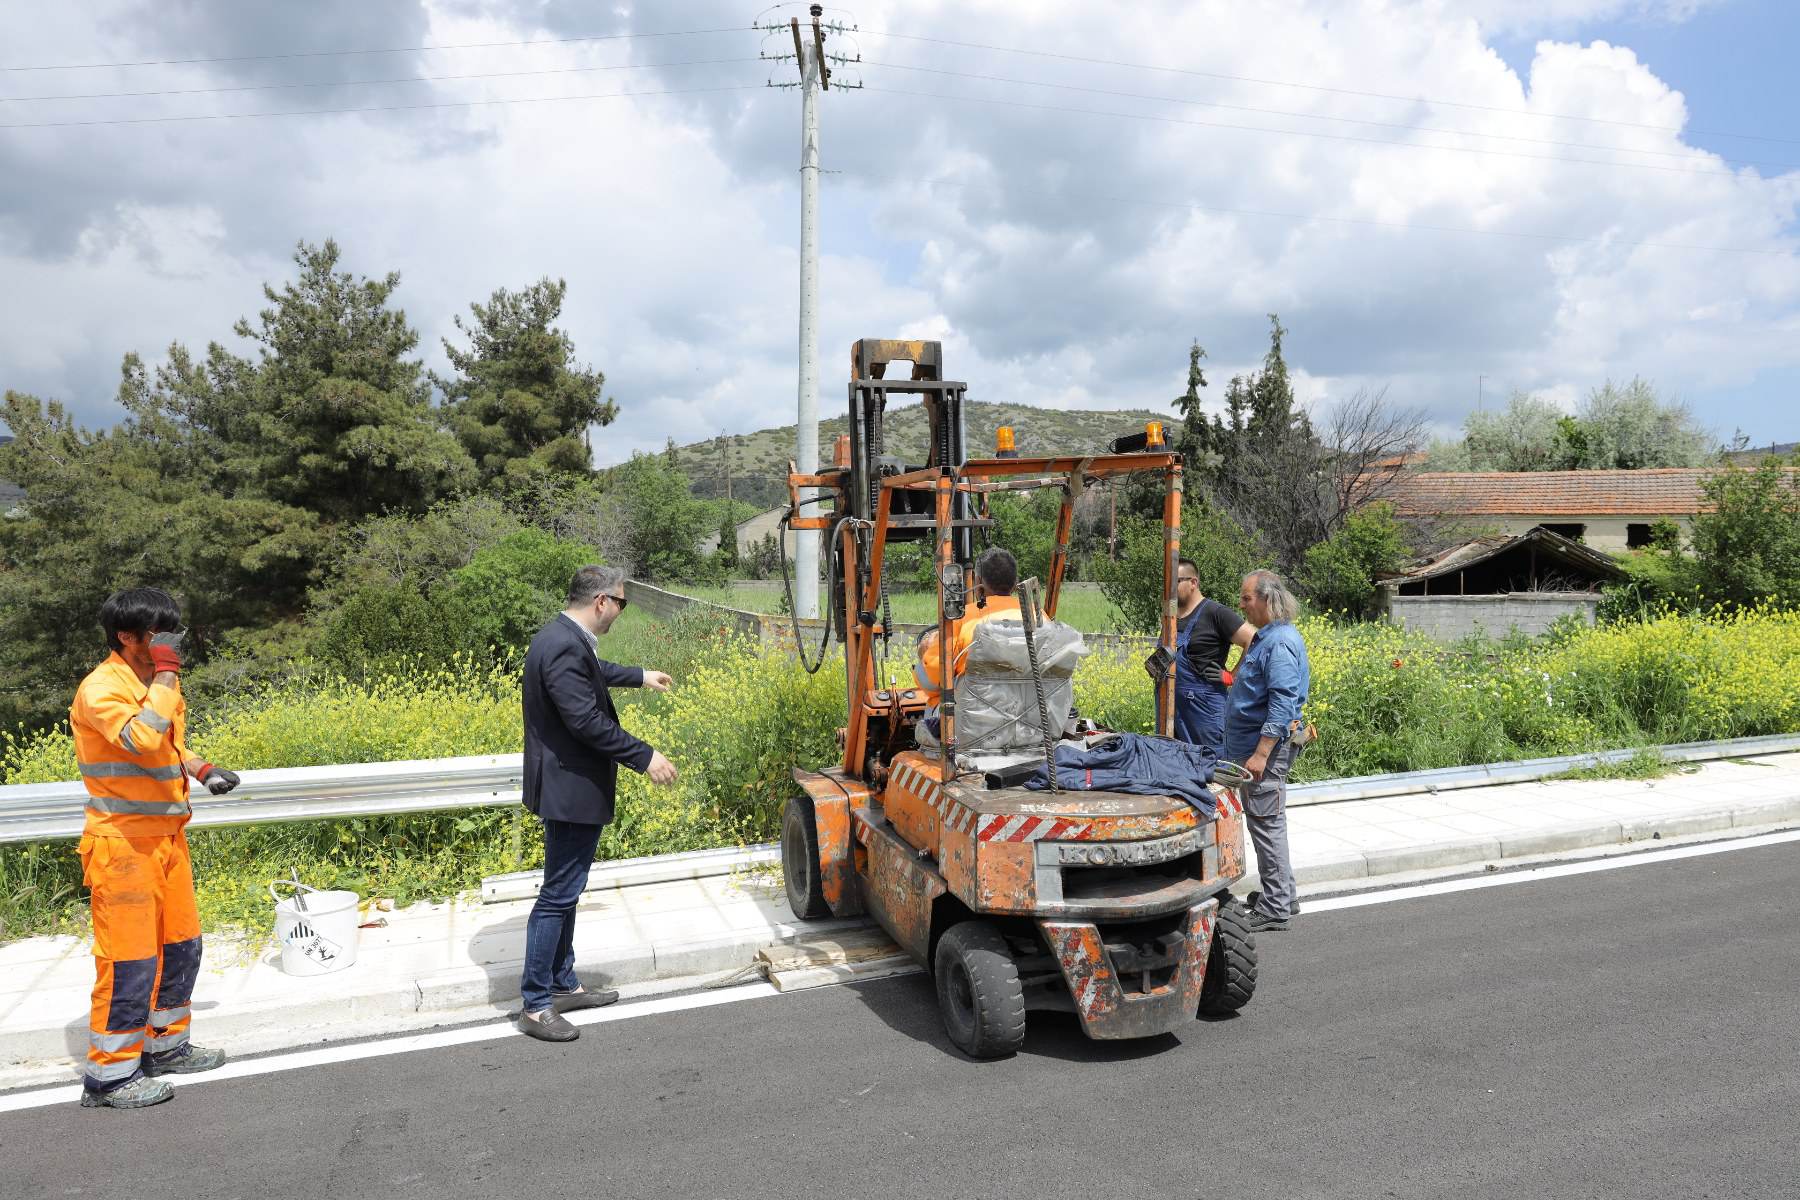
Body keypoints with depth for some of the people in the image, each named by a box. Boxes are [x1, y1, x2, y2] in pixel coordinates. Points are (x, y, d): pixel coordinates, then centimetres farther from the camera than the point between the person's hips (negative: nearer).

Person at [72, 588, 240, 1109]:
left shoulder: (154, 683, 10)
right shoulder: (101, 688, -16)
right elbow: (141, 739, -34)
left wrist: (202, 769, 9)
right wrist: (165, 674, -26)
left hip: (167, 835, 9)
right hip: (122, 842, -9)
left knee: (180, 946, 16)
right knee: (129, 958, -3)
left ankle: (165, 1044, 31)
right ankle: (109, 1075, 10)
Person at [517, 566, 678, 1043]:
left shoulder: (568, 638, 8)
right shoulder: (563, 648, -25)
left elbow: (593, 673, 30)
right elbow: (589, 722, -27)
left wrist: (639, 676, 43)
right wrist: (645, 758, -20)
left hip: (571, 787, 11)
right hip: (571, 791, -11)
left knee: (565, 891, 19)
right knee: (558, 895, -1)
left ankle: (562, 984, 31)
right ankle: (536, 1005, 10)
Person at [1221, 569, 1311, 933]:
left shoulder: (1281, 642, -18)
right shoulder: (1268, 636, 15)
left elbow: (1282, 703, -24)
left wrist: (1261, 753, -27)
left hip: (1268, 743, -11)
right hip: (1255, 742, 11)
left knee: (1266, 821, -6)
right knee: (1266, 820, 16)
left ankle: (1275, 908, 1)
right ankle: (1280, 895, 27)